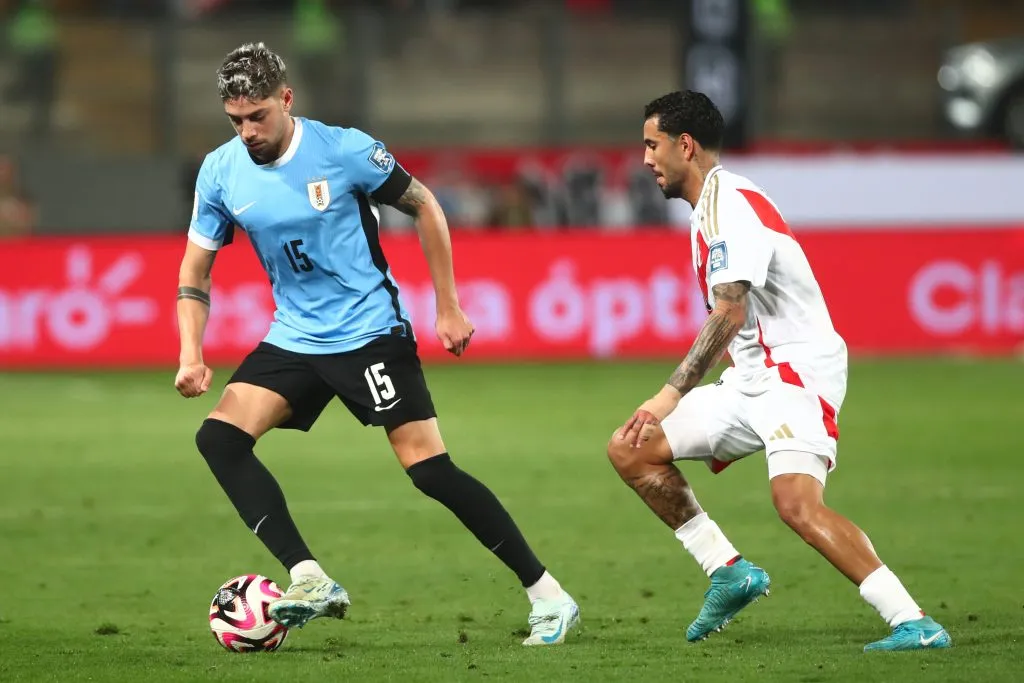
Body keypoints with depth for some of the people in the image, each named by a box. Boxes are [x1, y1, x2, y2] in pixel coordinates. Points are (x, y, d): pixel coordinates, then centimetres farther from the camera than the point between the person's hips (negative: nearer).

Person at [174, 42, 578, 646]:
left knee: (429, 468, -11)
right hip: (294, 340, 5)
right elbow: (196, 268, 7)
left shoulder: (344, 150, -15)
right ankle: (312, 583, -17)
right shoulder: (221, 171, -3)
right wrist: (192, 353, -8)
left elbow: (424, 207, -2)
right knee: (219, 436, -14)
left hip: (370, 333, -5)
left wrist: (449, 308, -3)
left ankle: (548, 596, -3)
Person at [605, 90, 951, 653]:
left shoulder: (729, 202, -15)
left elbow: (730, 314, -25)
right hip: (752, 379, 11)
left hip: (796, 369, -11)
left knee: (796, 502, -30)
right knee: (629, 450, 9)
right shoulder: (712, 205, 18)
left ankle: (914, 624, -31)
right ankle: (730, 573, 10)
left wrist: (671, 395, -27)